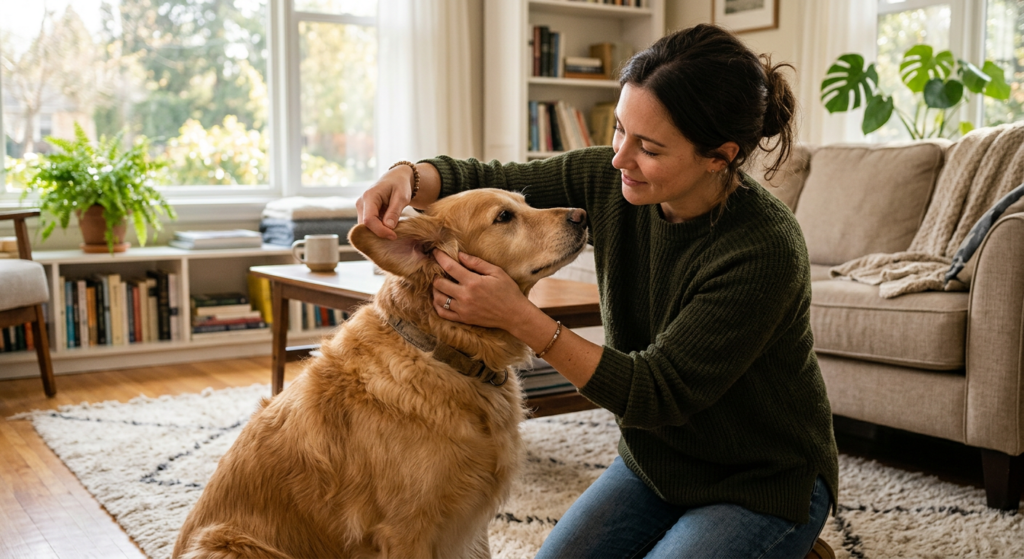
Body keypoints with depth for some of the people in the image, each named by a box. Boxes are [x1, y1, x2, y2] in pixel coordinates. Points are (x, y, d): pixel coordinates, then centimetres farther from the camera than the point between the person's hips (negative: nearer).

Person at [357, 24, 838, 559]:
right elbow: (487, 182, -2)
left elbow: (657, 393, -29)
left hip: (762, 484, -5)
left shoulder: (765, 252, -31)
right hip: (651, 462, 5)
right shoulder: (610, 177, -13)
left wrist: (517, 316, -35)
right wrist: (407, 177, -24)